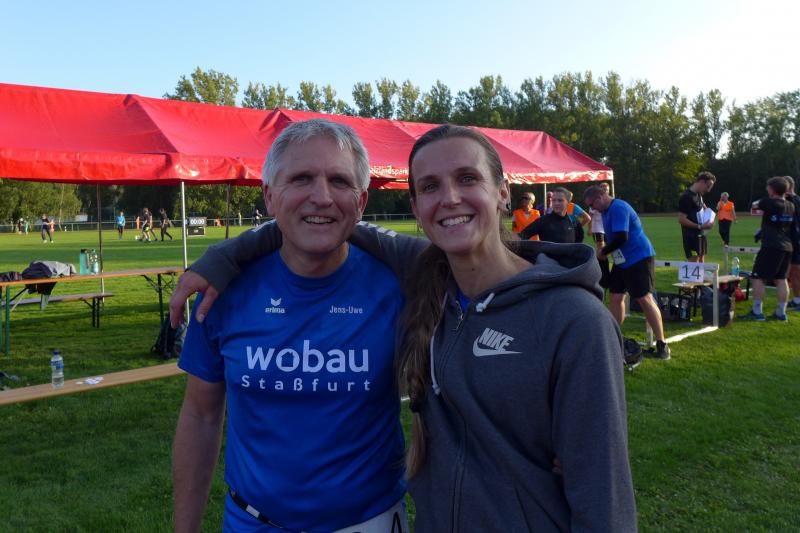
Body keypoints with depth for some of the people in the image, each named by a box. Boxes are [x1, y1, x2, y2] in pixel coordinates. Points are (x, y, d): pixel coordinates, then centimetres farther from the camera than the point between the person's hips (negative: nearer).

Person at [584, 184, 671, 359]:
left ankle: (662, 344, -1)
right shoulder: (606, 211, 12)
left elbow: (621, 237, -27)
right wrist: (604, 249, 3)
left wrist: (604, 252, -13)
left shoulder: (618, 208, -19)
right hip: (621, 260, 10)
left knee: (645, 299, -9)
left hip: (638, 258, -10)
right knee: (615, 298, 6)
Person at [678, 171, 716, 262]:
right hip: (691, 237, -10)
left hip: (701, 234, 10)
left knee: (701, 263, 11)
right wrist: (700, 226, -22)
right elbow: (681, 219, -21)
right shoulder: (686, 197, -17)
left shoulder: (699, 195, 12)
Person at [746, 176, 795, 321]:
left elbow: (754, 205, 8)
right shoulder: (790, 206, 10)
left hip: (771, 247, -7)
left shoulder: (769, 202, -11)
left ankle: (757, 311, -2)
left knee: (758, 278, -1)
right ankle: (781, 312, 14)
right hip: (787, 247, 7)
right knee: (781, 279, 13)